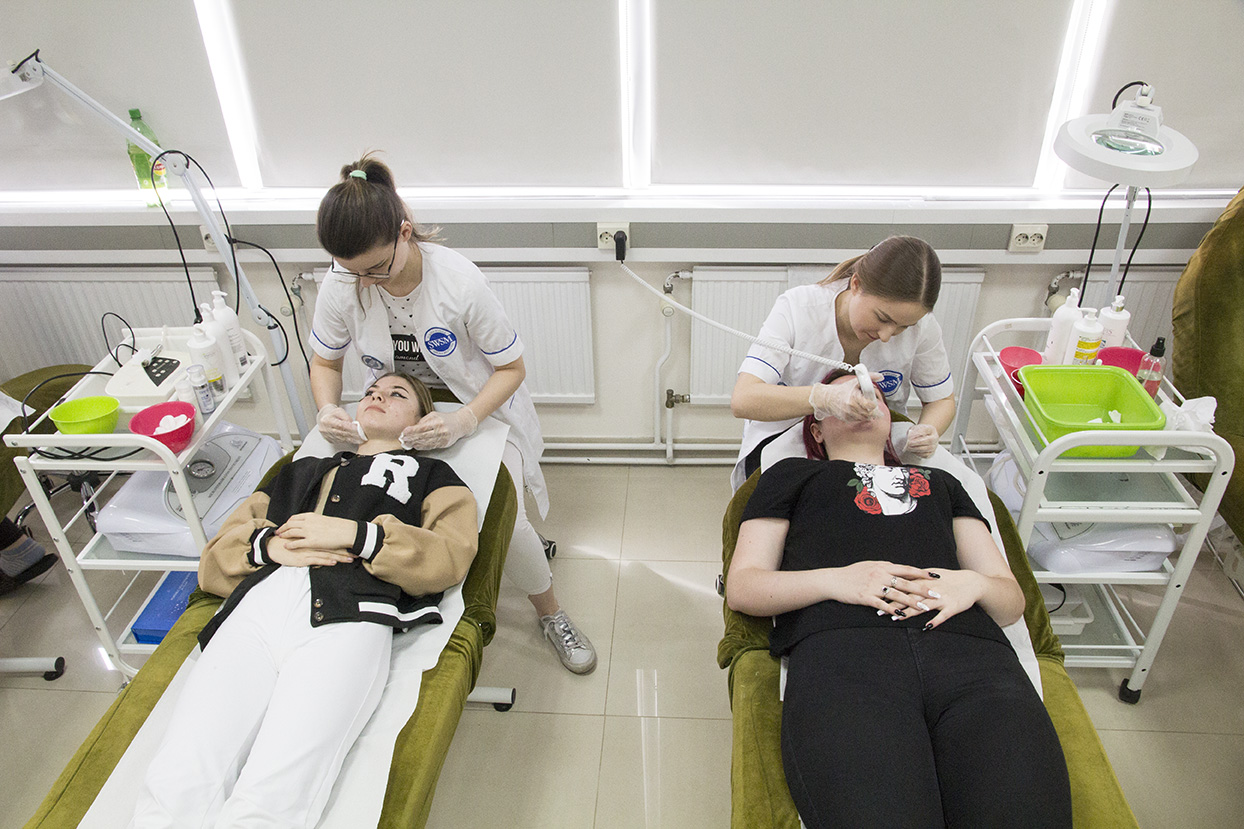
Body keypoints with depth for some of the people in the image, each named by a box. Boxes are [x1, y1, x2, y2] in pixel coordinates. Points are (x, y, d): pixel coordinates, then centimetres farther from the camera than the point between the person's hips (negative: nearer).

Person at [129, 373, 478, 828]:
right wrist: (269, 544, 6)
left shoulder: (430, 474, 29)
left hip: (347, 614, -3)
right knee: (174, 788, -22)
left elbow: (450, 558, 8)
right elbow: (214, 559, 29)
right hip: (258, 600, 4)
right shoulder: (301, 470, 39)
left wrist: (355, 533, -2)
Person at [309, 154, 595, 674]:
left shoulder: (460, 281, -29)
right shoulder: (341, 285, -18)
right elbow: (325, 362, 0)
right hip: (402, 417, 4)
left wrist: (465, 421, -36)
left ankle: (550, 615, 11)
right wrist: (328, 409, -22)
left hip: (481, 412, -3)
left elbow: (511, 368, -18)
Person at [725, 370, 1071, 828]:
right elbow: (741, 587, 17)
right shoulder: (792, 474, 30)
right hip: (842, 648, -3)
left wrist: (975, 584, 4)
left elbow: (1012, 599, 30)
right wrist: (835, 580, -2)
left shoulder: (940, 481, 39)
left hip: (968, 649, 3)